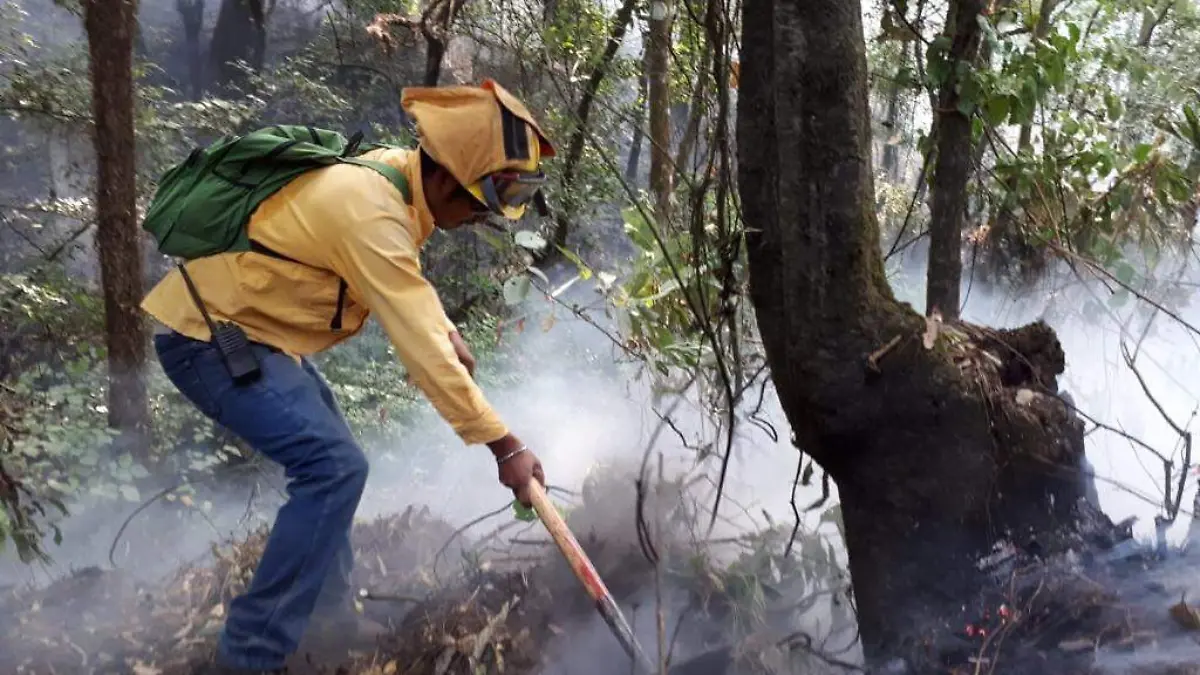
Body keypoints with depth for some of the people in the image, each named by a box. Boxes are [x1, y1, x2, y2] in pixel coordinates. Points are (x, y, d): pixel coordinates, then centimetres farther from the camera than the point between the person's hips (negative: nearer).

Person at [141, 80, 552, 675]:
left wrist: (448, 333, 4)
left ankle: (327, 610, 32)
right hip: (208, 337, -11)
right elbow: (419, 347, -31)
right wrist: (503, 445, -27)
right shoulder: (370, 212, -29)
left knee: (326, 454, 20)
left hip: (239, 323, 11)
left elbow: (406, 280, 20)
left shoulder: (397, 172, 1)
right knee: (334, 467, -21)